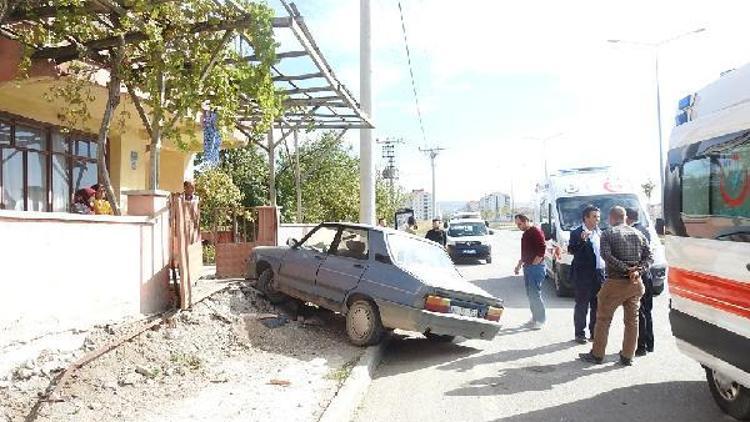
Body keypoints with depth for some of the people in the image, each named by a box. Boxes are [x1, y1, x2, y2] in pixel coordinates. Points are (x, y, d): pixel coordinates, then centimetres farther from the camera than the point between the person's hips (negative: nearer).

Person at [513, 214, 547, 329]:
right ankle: (535, 317, 21)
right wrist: (519, 265, 21)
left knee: (535, 294, -7)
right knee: (530, 294, 12)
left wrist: (533, 264, -19)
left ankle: (540, 320, 2)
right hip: (527, 267, 9)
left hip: (536, 268, -9)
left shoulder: (536, 232, -14)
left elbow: (542, 250, -21)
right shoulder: (525, 233, 15)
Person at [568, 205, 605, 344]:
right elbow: (571, 250, -20)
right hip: (583, 275, -6)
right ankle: (580, 334, 10)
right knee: (582, 306, 1)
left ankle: (595, 332, 25)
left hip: (599, 274, 6)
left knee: (597, 305, 13)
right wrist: (582, 240, -31)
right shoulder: (576, 233, -8)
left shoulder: (600, 233, 12)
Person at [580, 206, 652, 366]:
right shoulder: (638, 234, 10)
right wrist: (638, 270, -10)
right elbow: (649, 256, 2)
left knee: (603, 318, 6)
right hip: (635, 283, 4)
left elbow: (607, 255, -19)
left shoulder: (608, 234, -5)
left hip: (615, 283, -4)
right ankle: (627, 357, 15)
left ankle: (597, 354, 12)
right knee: (632, 320, 11)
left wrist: (625, 268, -17)